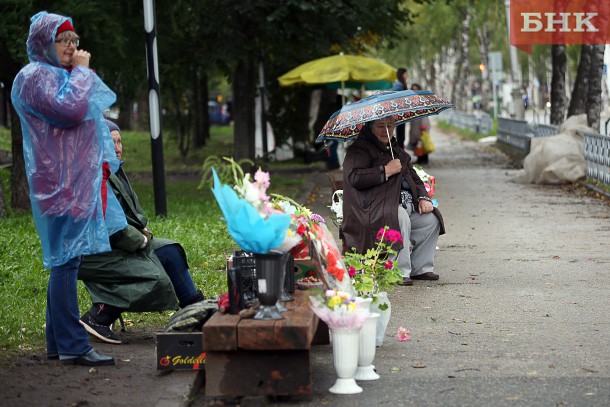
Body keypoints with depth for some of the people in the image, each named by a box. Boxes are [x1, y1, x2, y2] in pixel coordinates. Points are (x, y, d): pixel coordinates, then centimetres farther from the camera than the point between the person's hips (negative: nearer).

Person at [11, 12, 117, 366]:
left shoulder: (59, 75, 23)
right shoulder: (34, 76, -9)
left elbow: (89, 112, 32)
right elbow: (72, 110, -22)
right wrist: (82, 71, -11)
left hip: (78, 182, 10)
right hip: (63, 185, -10)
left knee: (64, 261, 10)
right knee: (67, 260, -12)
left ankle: (59, 342, 15)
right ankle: (73, 346, -13)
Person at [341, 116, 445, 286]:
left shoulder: (398, 152, 27)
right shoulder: (359, 149, 1)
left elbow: (415, 179, 28)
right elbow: (354, 177, -17)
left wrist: (423, 198, 6)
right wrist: (386, 171, -15)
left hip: (407, 206, 8)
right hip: (376, 209, -8)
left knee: (431, 219, -13)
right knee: (401, 217, -36)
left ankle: (419, 268, -1)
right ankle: (400, 272, -31)